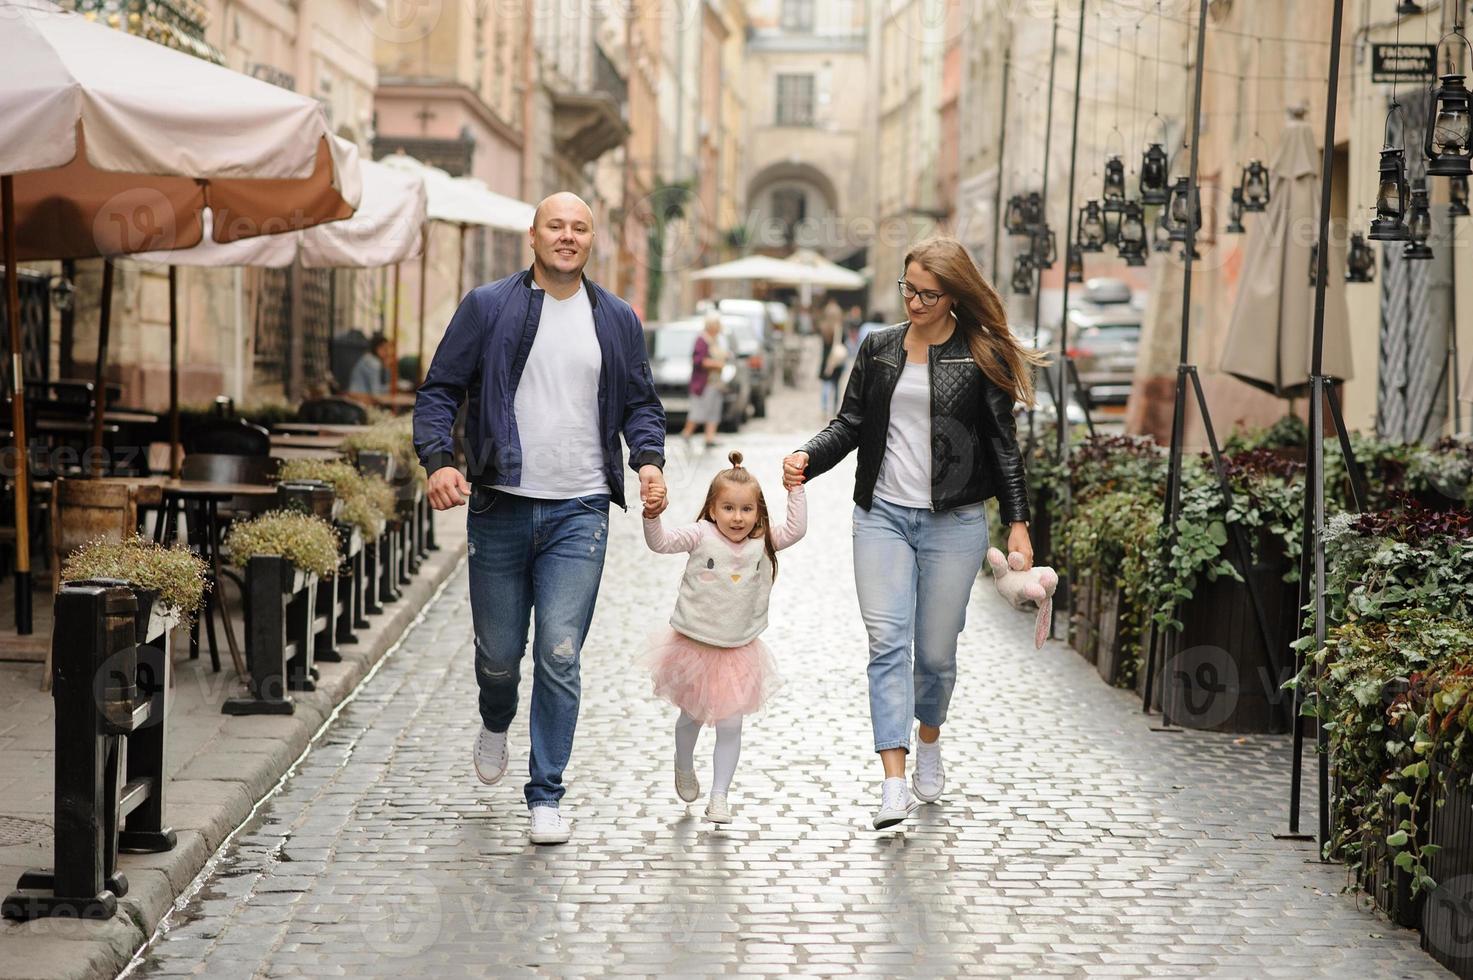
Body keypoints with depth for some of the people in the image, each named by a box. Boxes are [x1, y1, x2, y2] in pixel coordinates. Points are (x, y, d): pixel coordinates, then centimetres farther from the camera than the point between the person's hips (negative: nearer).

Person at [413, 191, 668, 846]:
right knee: (498, 652, 10)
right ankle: (496, 724, 46)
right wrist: (438, 459, -14)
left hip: (579, 513, 0)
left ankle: (545, 797, 2)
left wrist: (648, 460, -4)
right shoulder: (487, 308, 3)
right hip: (499, 509, 0)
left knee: (559, 655, -8)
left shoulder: (616, 320, 9)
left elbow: (640, 402, 16)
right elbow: (439, 390, 2)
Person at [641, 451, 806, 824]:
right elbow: (660, 542, -16)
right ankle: (684, 767, 47)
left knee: (730, 725, -2)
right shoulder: (701, 535, -10)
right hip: (694, 646, -1)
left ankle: (719, 796, 5)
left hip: (738, 651, 1)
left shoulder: (763, 542, -3)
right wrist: (652, 514, -33)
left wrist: (795, 489, -12)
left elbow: (796, 529, -6)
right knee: (692, 716, 19)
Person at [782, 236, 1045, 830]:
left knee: (935, 650, 5)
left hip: (954, 521, -2)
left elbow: (1002, 445, 1)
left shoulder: (982, 357, 0)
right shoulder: (879, 349, 9)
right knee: (887, 641, -10)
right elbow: (851, 424, 11)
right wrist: (807, 459, -7)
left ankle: (929, 740, 37)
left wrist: (1018, 523, -2)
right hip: (883, 514, 2)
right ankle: (894, 785, -15)